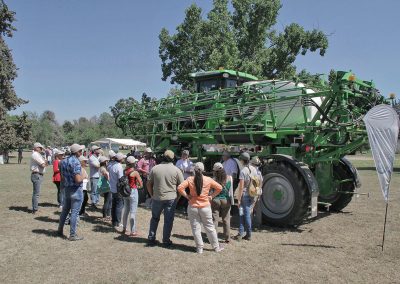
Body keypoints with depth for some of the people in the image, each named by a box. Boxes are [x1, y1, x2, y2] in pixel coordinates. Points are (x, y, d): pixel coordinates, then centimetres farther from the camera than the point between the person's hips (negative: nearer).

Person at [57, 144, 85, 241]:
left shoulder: (64, 161, 7)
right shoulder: (76, 162, -19)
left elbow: (62, 177, 14)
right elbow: (78, 179, -24)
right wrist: (82, 176, -6)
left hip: (66, 188, 8)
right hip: (76, 190, -8)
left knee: (65, 210, 21)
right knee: (75, 212, -1)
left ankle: (60, 230, 33)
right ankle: (72, 235, 5)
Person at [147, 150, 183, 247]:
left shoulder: (155, 168, -2)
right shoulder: (176, 170, -5)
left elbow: (149, 184, 2)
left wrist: (152, 195, 13)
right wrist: (178, 197, 8)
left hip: (157, 198, 2)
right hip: (171, 198, -1)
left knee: (154, 219, 18)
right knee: (168, 220, 8)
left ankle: (151, 238, 20)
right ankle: (166, 240, 15)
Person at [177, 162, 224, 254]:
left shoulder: (190, 179, -7)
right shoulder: (208, 180, -5)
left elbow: (180, 188, -15)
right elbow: (219, 188, -1)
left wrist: (186, 196, -4)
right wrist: (212, 196, 6)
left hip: (193, 207, -1)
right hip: (205, 207, 1)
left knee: (196, 228, 10)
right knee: (210, 227, 12)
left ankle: (199, 248, 15)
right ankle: (216, 247, 22)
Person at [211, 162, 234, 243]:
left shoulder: (214, 180, -13)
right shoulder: (229, 178, -5)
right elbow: (231, 191, 0)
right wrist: (231, 201, 9)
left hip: (215, 201, -2)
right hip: (225, 200, 2)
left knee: (215, 220, 7)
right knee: (226, 220, 12)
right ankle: (227, 238, 19)